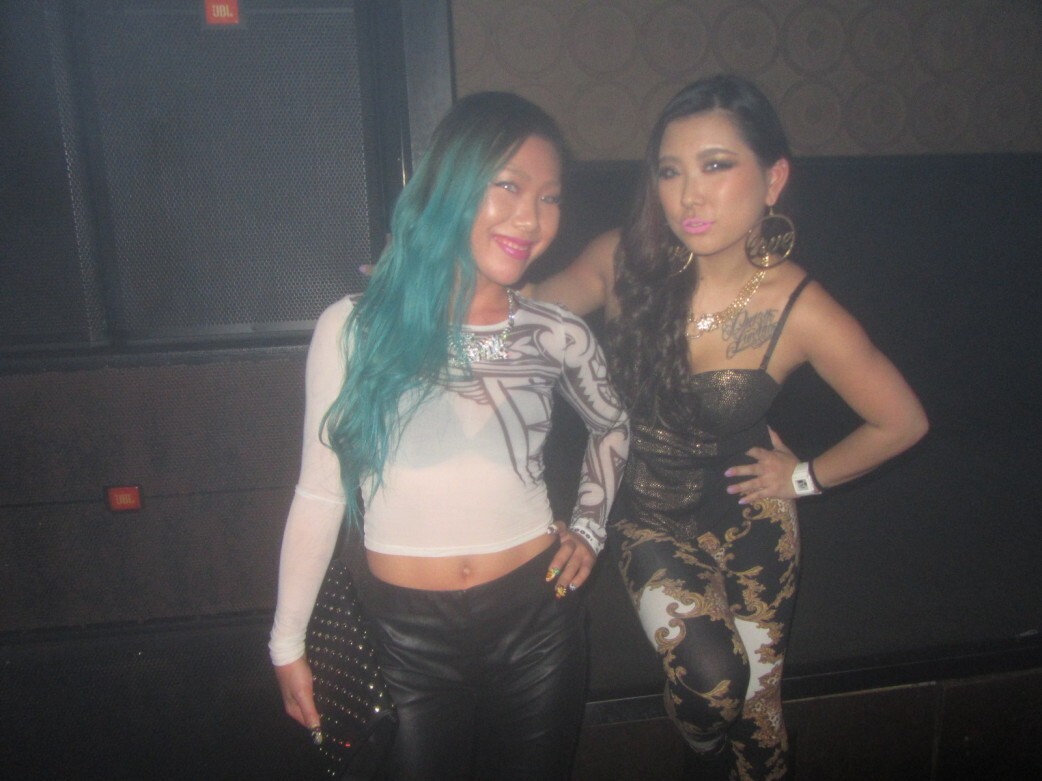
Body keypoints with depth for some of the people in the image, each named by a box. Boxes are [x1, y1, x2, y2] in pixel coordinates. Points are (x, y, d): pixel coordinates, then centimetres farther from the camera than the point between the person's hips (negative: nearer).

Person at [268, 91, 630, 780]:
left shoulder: (559, 336, -6)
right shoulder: (355, 329, -12)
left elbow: (613, 427, 15)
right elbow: (320, 491, -4)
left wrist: (590, 527, 4)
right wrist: (289, 641, 2)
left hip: (537, 619, 2)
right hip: (405, 631, -1)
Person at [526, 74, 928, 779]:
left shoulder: (802, 312, -21)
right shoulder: (624, 260, -19)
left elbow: (901, 422, -6)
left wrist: (807, 476, 0)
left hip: (748, 518, 0)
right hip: (647, 512, 0)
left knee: (756, 709, 13)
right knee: (711, 680, -19)